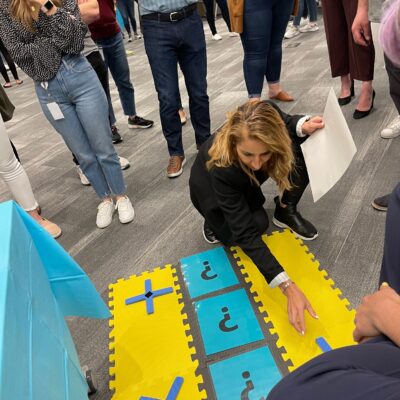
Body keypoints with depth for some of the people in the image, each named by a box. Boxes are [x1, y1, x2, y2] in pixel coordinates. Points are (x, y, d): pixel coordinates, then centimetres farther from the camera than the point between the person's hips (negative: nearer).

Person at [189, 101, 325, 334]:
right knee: (256, 223, -27)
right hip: (210, 189, -3)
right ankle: (215, 220, 4)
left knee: (300, 150, -20)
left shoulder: (269, 117, -35)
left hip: (246, 180, 4)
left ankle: (285, 212, 0)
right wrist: (288, 287, -49)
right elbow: (247, 234, -43)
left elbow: (286, 124, -7)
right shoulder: (221, 168, -44)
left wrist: (303, 126, -32)